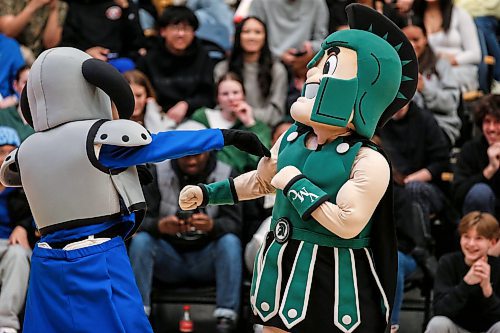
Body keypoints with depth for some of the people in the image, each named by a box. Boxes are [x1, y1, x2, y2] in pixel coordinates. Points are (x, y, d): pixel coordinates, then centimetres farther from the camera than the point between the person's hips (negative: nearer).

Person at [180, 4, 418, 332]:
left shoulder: (368, 162, -19)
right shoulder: (292, 139, 4)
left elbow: (348, 225, -28)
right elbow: (261, 181, 23)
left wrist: (296, 185, -21)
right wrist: (207, 193, 23)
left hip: (334, 284, -7)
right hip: (282, 270, 7)